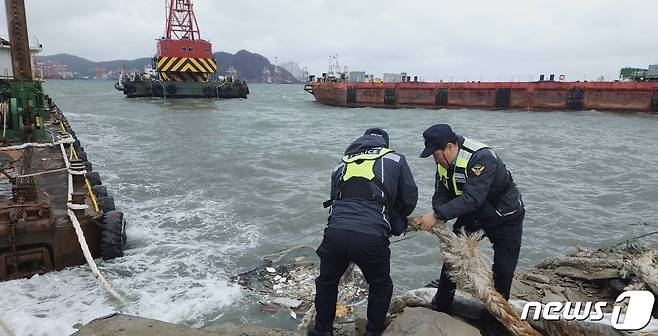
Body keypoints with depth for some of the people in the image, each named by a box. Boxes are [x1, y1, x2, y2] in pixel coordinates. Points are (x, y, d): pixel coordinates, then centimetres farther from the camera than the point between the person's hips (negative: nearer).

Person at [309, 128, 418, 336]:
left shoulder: (343, 164, 23)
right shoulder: (396, 160, 14)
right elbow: (410, 199, 14)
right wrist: (396, 219, 33)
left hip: (336, 232, 3)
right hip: (372, 238, -2)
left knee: (327, 281, 29)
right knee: (381, 286, 27)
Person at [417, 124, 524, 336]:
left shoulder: (482, 158, -35)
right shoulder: (444, 161, -10)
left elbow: (472, 198, -43)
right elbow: (441, 194, -10)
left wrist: (437, 215, -45)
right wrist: (438, 218, -30)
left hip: (505, 219, -6)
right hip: (472, 215, 6)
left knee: (503, 272, -3)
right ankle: (441, 309, 20)